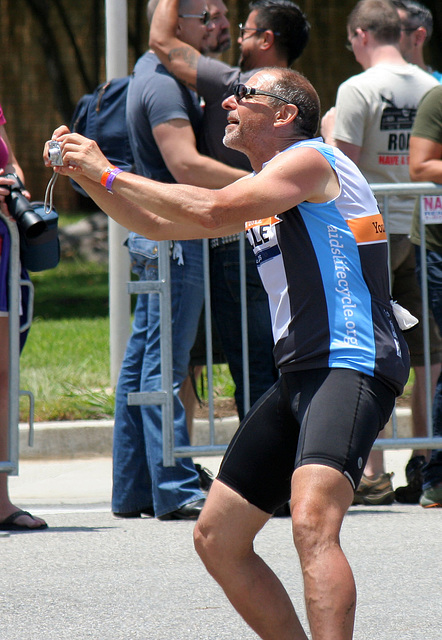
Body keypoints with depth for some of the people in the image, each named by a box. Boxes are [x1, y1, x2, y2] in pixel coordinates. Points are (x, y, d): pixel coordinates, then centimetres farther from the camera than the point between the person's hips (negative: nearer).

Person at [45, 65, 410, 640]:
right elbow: (157, 224, 27)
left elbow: (210, 210, -19)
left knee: (312, 521, -32)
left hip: (353, 363, -10)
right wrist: (82, 174, 14)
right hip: (301, 376, 10)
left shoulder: (309, 160, -6)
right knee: (217, 538, 11)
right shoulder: (261, 194, 23)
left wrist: (107, 172, -11)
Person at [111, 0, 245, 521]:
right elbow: (187, 166, -24)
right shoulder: (162, 83, -15)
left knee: (142, 362, 10)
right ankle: (176, 491, -11)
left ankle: (132, 489, 13)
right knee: (164, 366, -10)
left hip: (155, 238, 11)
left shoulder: (151, 74, 18)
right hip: (173, 237, -11)